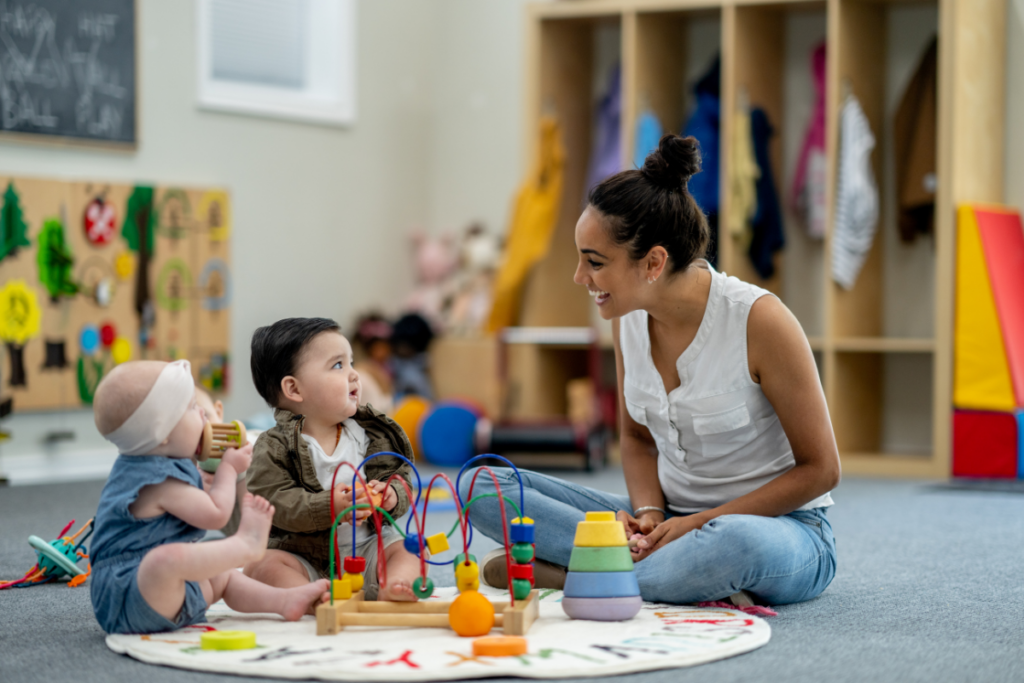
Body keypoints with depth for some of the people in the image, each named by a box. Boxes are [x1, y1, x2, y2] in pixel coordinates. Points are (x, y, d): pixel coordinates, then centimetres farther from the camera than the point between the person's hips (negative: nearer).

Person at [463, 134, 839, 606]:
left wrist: (699, 524, -19)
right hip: (669, 517, 6)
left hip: (784, 527, -6)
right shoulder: (628, 317, -2)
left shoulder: (759, 320, -19)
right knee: (483, 486, -10)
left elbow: (819, 469, -13)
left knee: (734, 543, -44)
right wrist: (648, 514, -9)